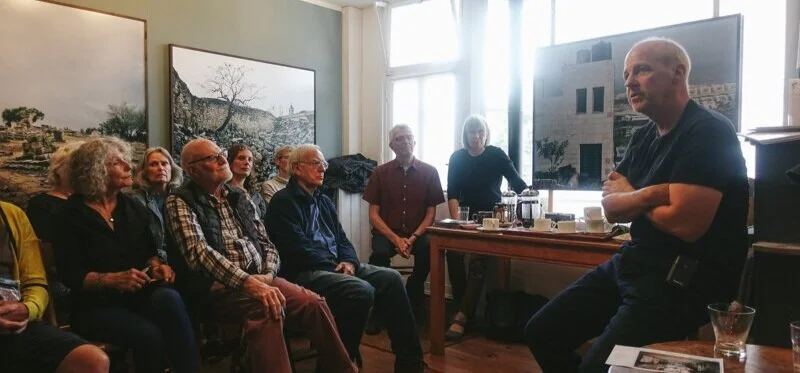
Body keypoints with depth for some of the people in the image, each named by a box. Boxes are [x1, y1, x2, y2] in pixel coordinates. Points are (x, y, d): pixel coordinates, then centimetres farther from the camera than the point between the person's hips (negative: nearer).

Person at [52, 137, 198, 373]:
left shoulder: (133, 208, 13)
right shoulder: (71, 217, -2)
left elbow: (150, 251, 14)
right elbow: (71, 275, -8)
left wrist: (157, 266, -9)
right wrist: (113, 279, -23)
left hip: (138, 294, 4)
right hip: (96, 304, -4)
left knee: (169, 299, -32)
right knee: (149, 334, -33)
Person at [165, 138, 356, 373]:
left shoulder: (240, 198, 18)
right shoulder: (180, 202, -1)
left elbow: (266, 244, 16)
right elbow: (199, 252, -18)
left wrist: (268, 275, -7)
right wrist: (247, 282, -30)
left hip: (259, 278, 6)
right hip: (218, 285, -5)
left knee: (314, 303, -17)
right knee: (267, 308, -36)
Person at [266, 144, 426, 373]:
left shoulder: (324, 202, 22)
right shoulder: (283, 201, -5)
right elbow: (298, 247, -16)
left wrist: (349, 262, -4)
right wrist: (335, 267, -16)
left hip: (335, 266, 8)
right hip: (305, 272, -8)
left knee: (390, 278, -10)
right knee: (362, 291, -31)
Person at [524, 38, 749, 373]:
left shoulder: (707, 132, -15)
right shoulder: (644, 136, 11)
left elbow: (685, 224, -24)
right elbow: (610, 207, 6)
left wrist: (631, 196, -4)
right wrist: (648, 194, -16)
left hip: (684, 281, -8)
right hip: (633, 264, 9)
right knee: (541, 332, 6)